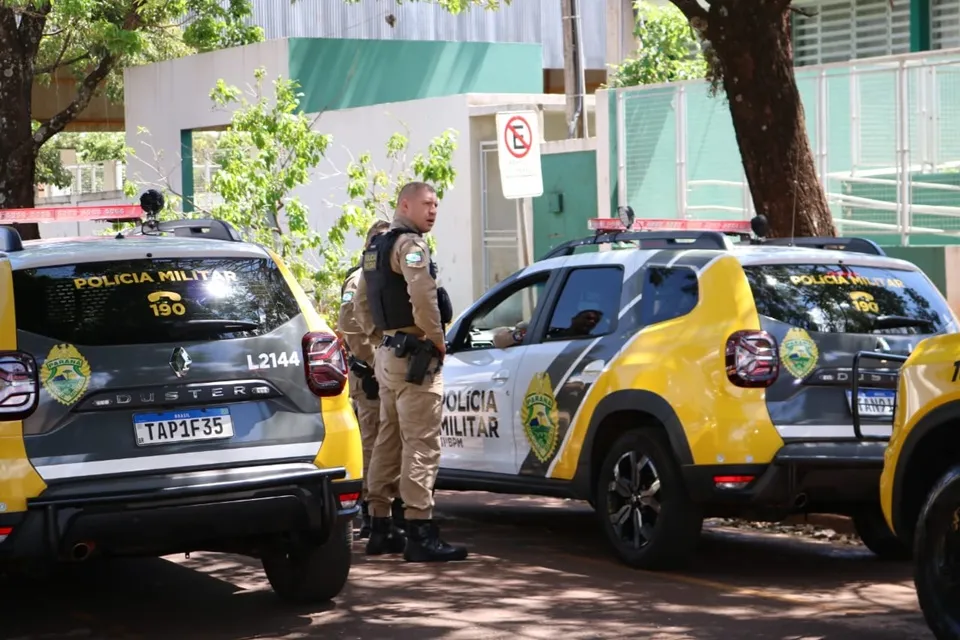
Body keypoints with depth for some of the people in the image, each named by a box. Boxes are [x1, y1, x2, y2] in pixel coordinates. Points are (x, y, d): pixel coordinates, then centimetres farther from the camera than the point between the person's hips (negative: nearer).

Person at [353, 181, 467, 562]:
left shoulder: (376, 247, 19)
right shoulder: (410, 244, -12)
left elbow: (361, 303, 27)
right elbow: (422, 294, -27)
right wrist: (437, 338, -15)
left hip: (388, 354, 10)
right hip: (415, 356, -10)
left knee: (389, 441, 15)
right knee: (421, 444, -11)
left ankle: (380, 528, 20)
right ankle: (420, 533, -14)